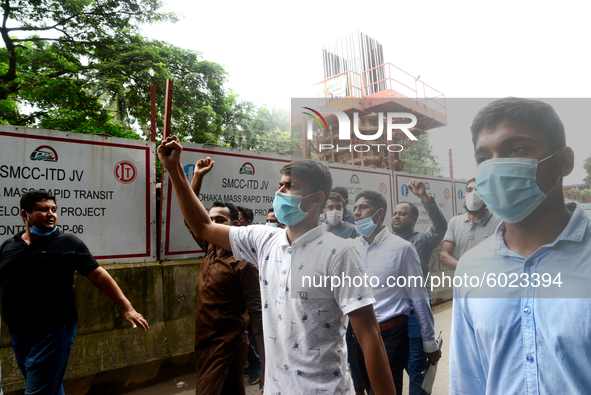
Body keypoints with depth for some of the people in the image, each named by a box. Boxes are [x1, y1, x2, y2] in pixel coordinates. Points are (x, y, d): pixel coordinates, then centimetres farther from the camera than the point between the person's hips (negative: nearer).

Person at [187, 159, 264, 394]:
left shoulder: (243, 264, -16)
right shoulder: (210, 249, 3)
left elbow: (256, 312, -16)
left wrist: (265, 362, -17)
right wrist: (198, 176, 5)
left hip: (227, 348, -7)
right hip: (203, 342, 7)